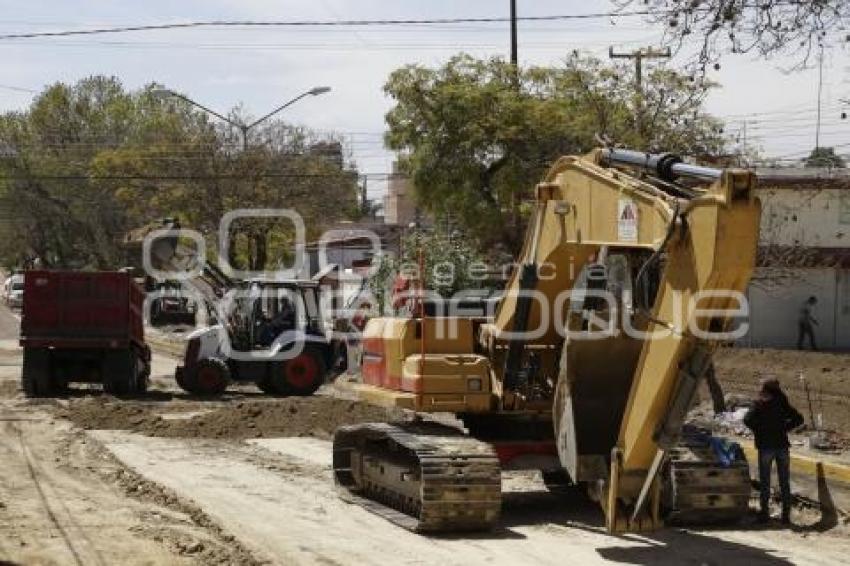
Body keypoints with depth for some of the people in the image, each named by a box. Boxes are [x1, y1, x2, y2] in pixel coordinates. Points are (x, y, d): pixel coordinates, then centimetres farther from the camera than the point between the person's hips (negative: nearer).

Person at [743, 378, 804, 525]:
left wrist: (757, 430, -2)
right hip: (782, 445, 2)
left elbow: (747, 420, -17)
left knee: (765, 482, 6)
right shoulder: (782, 404, 4)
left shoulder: (759, 404, -4)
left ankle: (765, 513, 5)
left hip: (765, 446, -2)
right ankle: (786, 515, 7)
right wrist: (785, 427, 5)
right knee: (784, 482, 8)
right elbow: (798, 418, 1)